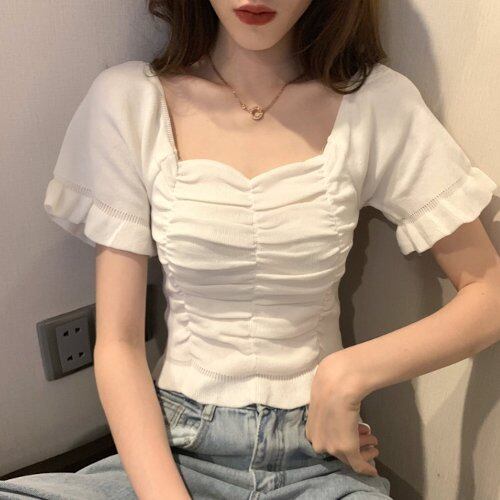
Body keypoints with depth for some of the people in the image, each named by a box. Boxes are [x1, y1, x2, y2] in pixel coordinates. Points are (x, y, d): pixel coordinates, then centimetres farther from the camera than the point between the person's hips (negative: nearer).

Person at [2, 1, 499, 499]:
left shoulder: (377, 104, -5)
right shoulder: (127, 100, -5)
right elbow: (118, 343, -6)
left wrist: (349, 374, -12)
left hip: (319, 458, 0)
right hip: (172, 444, 1)